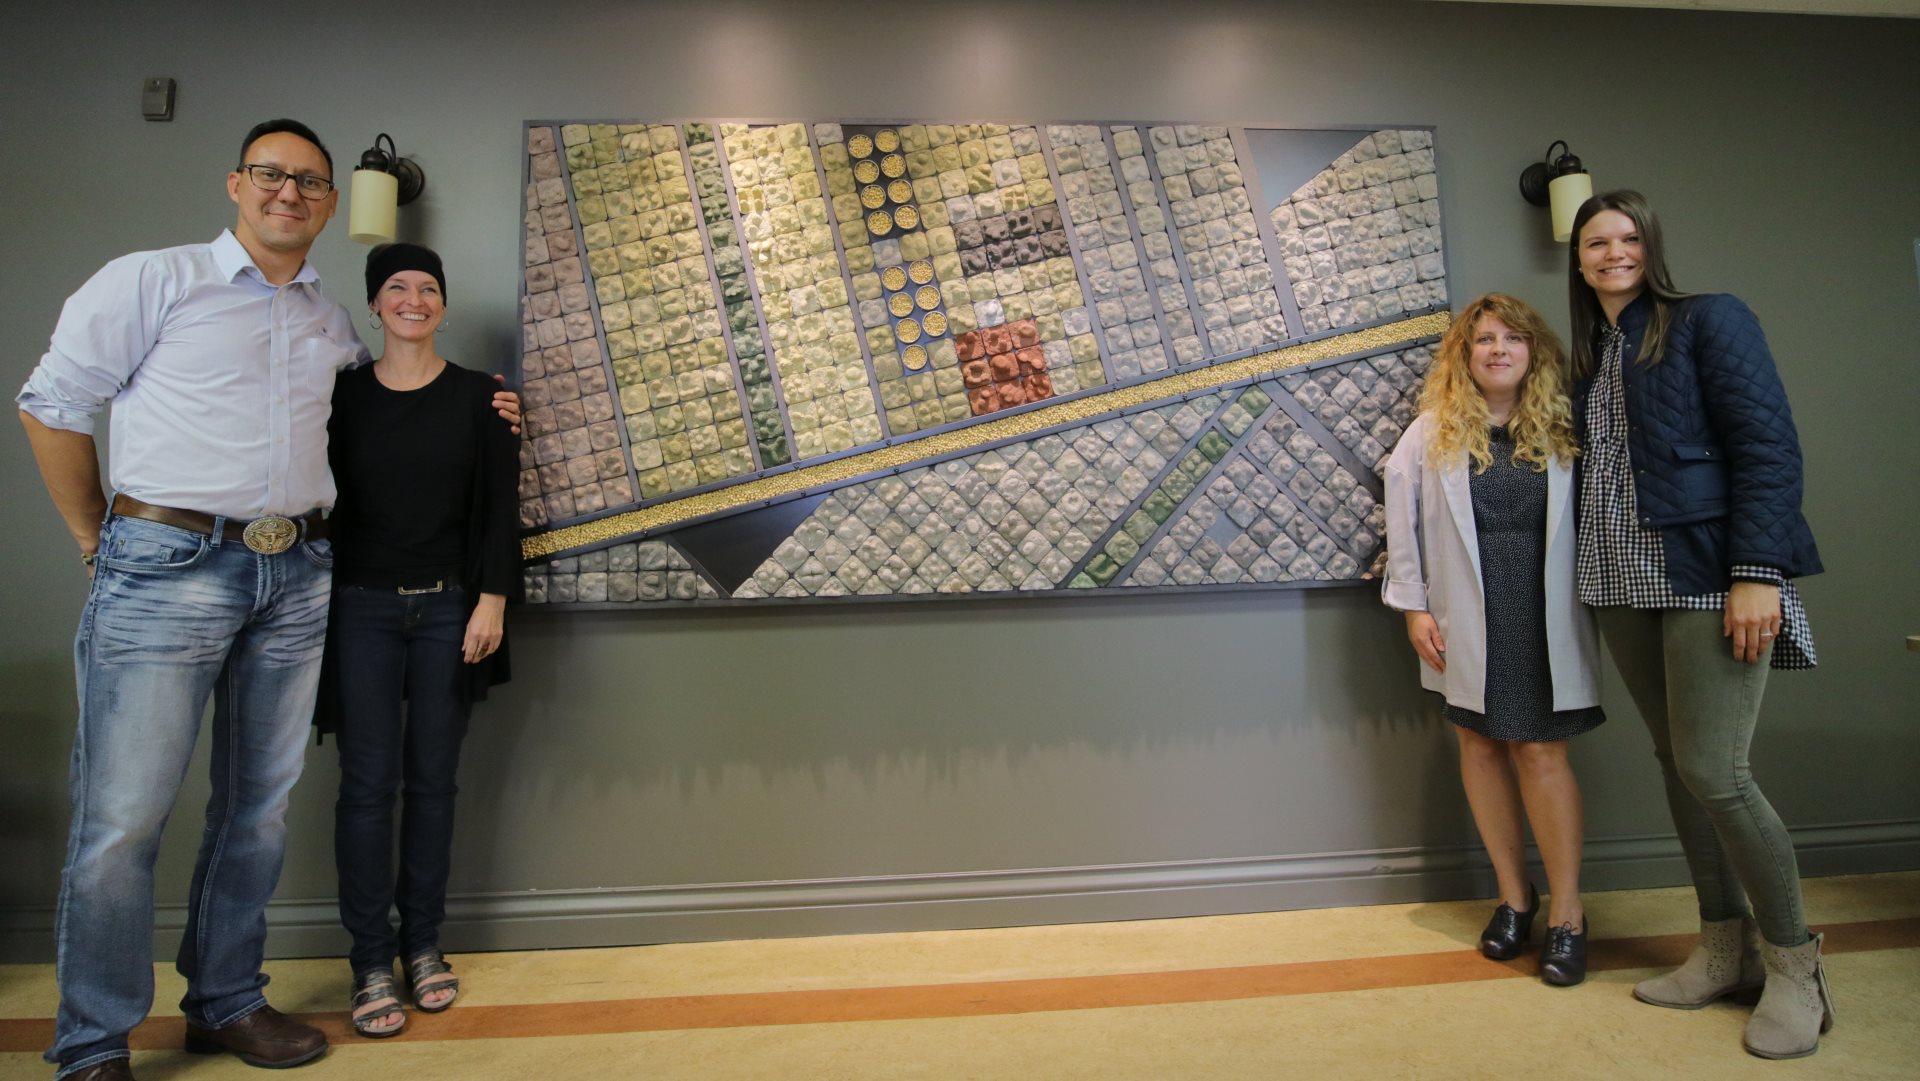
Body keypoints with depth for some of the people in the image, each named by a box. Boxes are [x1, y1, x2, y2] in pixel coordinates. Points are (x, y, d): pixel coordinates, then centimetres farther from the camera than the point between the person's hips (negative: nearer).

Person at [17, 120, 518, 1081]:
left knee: (259, 803, 11)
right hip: (167, 568, -4)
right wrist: (96, 538, 3)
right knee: (123, 812, -3)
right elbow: (52, 403, 4)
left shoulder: (332, 322, 16)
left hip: (297, 577, 5)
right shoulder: (151, 281, 2)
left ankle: (226, 1002, 26)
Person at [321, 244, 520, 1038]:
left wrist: (491, 600, -7)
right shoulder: (343, 394, 5)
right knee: (368, 780, -1)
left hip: (448, 608, 0)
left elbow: (498, 506, 1)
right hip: (362, 606, 0)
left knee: (432, 779, 6)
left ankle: (423, 946, 18)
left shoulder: (478, 397, 4)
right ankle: (372, 961, 9)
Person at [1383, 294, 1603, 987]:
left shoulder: (1563, 428, 4)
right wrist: (1412, 604, -2)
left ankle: (1566, 911, 12)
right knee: (1480, 744, 8)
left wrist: (1592, 604, -2)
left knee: (1540, 750, -3)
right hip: (1465, 619, 1)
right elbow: (1403, 514, 2)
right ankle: (1513, 895, 24)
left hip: (1542, 617, -1)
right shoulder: (1433, 430, 3)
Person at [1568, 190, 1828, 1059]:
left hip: (1706, 575, -6)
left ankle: (1794, 965, 11)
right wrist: (1589, 576, 8)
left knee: (1712, 772, -9)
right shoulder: (1587, 355, 16)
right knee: (1676, 765, 10)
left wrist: (1756, 572, -17)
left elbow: (1768, 447, -9)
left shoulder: (1709, 320, -1)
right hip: (1625, 586, 6)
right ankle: (1726, 949, 22)